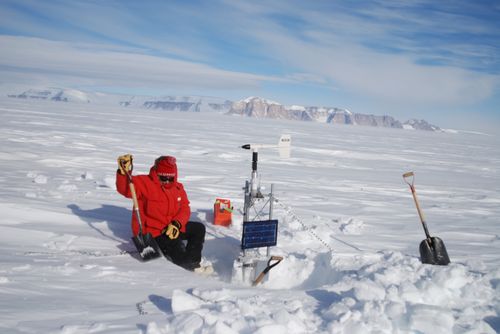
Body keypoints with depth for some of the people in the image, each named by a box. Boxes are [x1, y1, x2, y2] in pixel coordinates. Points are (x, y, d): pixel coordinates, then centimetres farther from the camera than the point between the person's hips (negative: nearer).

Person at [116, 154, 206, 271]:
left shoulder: (178, 188, 5)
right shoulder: (144, 183, -13)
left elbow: (184, 209, 1)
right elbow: (124, 188, -28)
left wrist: (176, 224, -18)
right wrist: (124, 172, -48)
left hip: (172, 227, 8)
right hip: (152, 232, -7)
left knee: (199, 228, 9)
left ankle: (194, 260, 9)